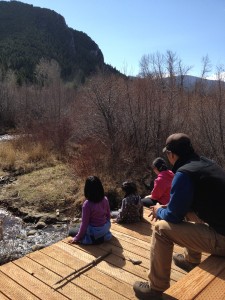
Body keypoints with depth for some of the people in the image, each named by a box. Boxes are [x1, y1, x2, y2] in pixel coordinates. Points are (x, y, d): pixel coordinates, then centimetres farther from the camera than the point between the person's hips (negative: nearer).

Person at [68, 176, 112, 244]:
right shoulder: (105, 199, -10)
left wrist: (76, 238, -5)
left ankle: (93, 239, 0)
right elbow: (108, 215, 4)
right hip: (106, 227, 6)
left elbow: (84, 224, -18)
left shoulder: (87, 204, -26)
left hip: (95, 231, -6)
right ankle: (105, 234, 14)